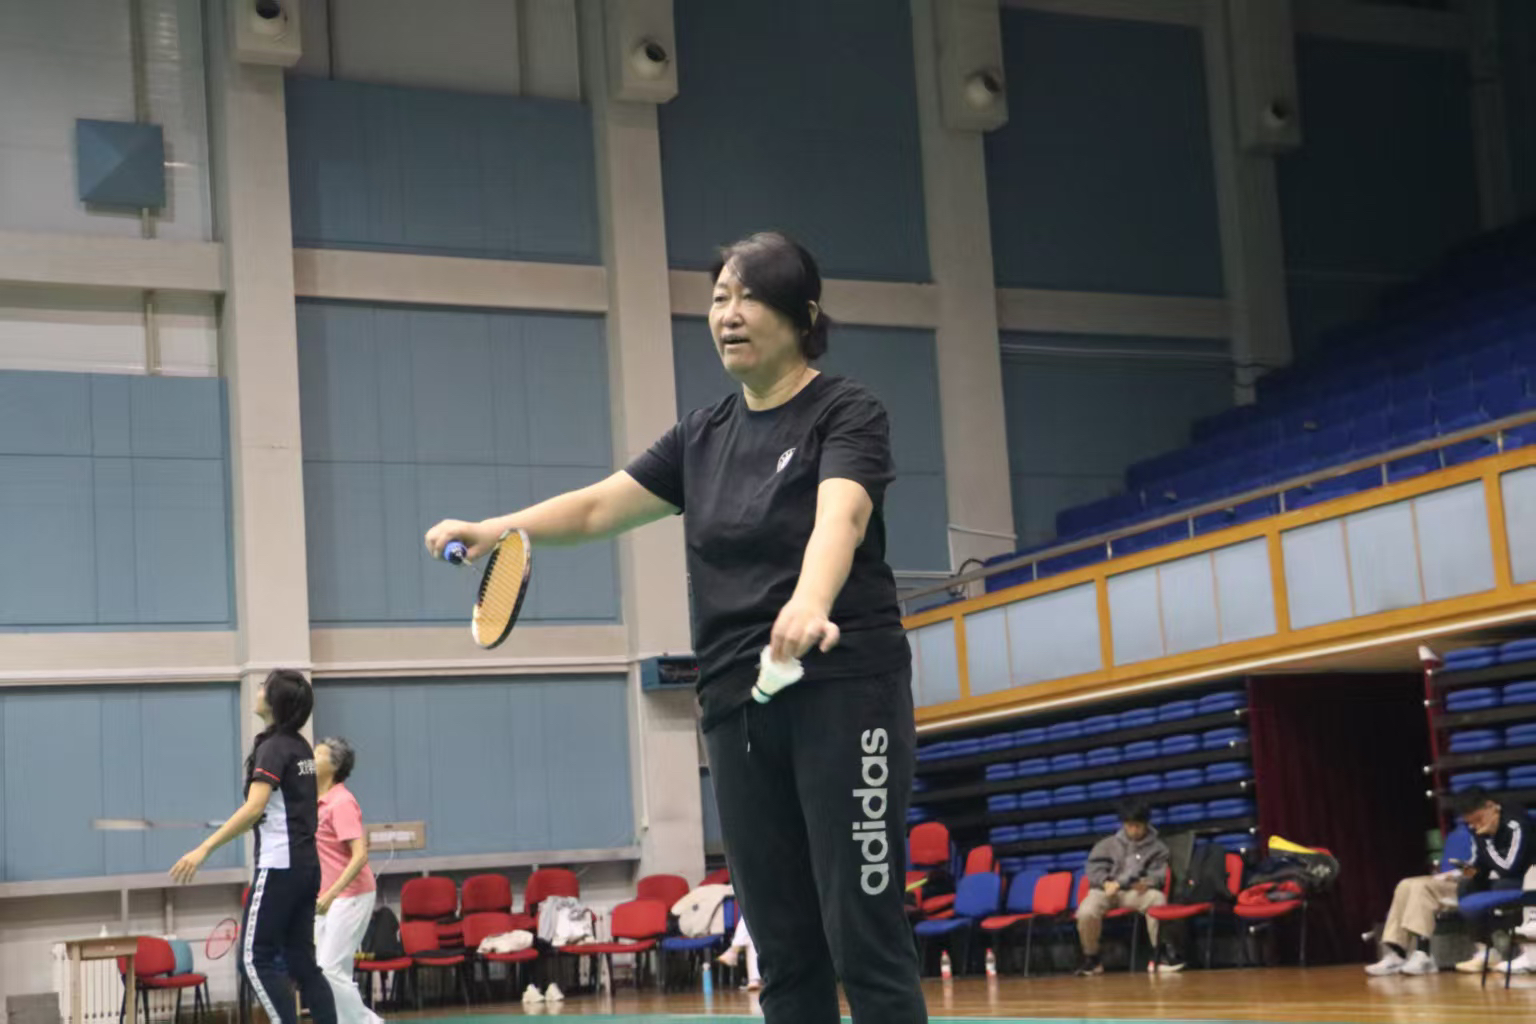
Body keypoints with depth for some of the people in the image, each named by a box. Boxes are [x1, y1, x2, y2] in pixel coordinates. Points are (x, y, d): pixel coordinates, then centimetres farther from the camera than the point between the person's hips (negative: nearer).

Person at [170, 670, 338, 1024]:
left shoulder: (274, 747, -13)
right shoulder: (301, 746, 12)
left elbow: (254, 808, -26)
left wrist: (205, 848, -30)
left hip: (279, 866, -9)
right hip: (306, 865, 9)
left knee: (256, 959, -4)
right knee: (301, 961, 10)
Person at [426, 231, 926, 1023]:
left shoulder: (847, 414, -4)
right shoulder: (704, 435, 16)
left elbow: (840, 517, -23)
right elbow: (599, 505, 16)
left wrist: (808, 607, -43)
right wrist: (494, 530, -2)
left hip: (842, 692, -6)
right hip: (738, 706, 6)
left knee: (866, 944, -8)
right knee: (785, 953, 6)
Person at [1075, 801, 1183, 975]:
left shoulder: (1157, 847, 13)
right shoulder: (1107, 844, 16)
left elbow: (1159, 874, 4)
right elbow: (1095, 867, 7)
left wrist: (1148, 882, -22)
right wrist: (1106, 882, -16)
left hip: (1136, 891, 0)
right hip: (1105, 890, 0)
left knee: (1158, 899, -36)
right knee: (1086, 913, -34)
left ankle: (1161, 952, -22)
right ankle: (1091, 958, -9)